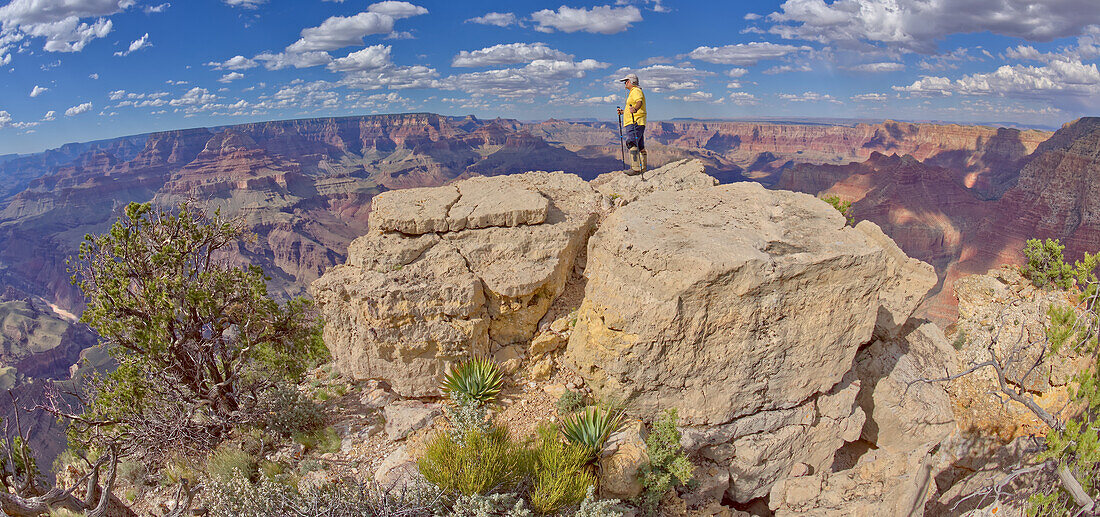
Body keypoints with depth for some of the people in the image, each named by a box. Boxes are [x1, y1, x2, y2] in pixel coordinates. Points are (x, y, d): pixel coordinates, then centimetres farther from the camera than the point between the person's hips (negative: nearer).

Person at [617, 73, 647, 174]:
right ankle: (643, 168, 18)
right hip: (632, 123, 11)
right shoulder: (633, 92, 25)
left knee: (632, 144, -20)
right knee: (640, 146, 13)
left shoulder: (636, 91, -8)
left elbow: (639, 102, -29)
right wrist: (623, 112, 45)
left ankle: (635, 168, -26)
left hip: (635, 123, -11)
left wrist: (634, 109, -49)